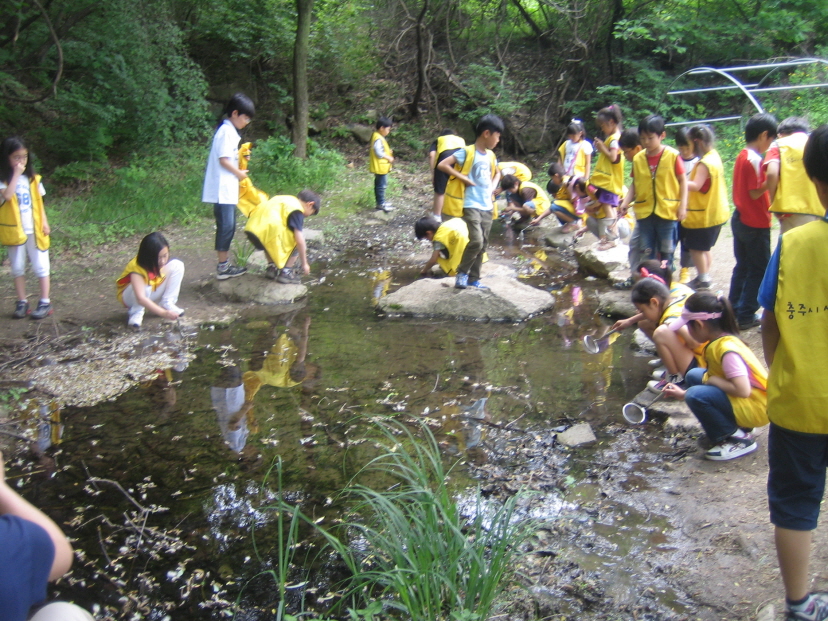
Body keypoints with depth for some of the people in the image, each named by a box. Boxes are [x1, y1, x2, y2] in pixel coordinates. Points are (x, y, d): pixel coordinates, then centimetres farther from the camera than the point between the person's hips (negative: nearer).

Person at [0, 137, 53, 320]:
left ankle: (45, 302, 8)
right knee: (17, 267, 7)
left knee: (40, 266, 2)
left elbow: (39, 201, 9)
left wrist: (44, 222, 0)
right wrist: (16, 174, -21)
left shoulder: (32, 178, 6)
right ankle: (22, 303, 15)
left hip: (34, 230, 2)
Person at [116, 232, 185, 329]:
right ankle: (136, 312, -11)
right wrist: (164, 313, -57)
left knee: (177, 265, -17)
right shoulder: (137, 267, -37)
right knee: (144, 286, -41)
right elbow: (141, 298, -47)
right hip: (131, 296, -5)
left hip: (153, 293, 5)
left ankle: (167, 304, -7)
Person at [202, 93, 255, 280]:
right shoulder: (226, 131, -13)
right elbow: (224, 160, -19)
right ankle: (222, 267, -3)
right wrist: (240, 173, -7)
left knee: (228, 227, 11)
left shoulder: (229, 131, 18)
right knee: (226, 226, -7)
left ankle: (224, 265, 16)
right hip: (223, 189, -10)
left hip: (228, 189, 10)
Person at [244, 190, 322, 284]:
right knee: (297, 241, 8)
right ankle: (285, 272, 9)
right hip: (269, 230, -9)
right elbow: (299, 240, -3)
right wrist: (304, 263, 6)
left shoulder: (286, 199, 27)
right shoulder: (296, 210, 3)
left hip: (252, 227, 9)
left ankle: (271, 267, 30)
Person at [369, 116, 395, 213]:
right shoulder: (378, 139, -22)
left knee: (380, 185, 17)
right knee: (381, 185, -3)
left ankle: (380, 202, 27)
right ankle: (381, 204, 3)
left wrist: (388, 152, 6)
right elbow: (379, 153, -26)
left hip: (382, 166, 11)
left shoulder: (379, 137, 11)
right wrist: (389, 158, -17)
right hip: (380, 166, -11)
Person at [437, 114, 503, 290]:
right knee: (476, 241, -17)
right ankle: (462, 272, 3)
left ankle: (474, 278, 19)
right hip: (471, 205, -7)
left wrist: (492, 187, 12)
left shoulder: (491, 156, 11)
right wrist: (463, 178, -18)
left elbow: (497, 173, 31)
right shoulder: (467, 152, -11)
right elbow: (442, 165, -17)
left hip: (487, 206, 7)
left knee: (483, 245, 9)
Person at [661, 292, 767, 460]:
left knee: (697, 396, -26)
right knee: (693, 375, 9)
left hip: (756, 408, -10)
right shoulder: (718, 342, 3)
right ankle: (733, 426, 10)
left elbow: (743, 390, -32)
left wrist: (711, 379, -17)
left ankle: (739, 439, -7)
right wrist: (683, 394, 15)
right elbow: (714, 375, 15)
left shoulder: (726, 349, -26)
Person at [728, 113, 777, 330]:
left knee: (743, 266, 18)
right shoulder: (755, 159, -20)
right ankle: (746, 316, 7)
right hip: (756, 224, -9)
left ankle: (734, 309, 26)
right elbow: (755, 192, -21)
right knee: (759, 269, 3)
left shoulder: (742, 156, 8)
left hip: (740, 220, 9)